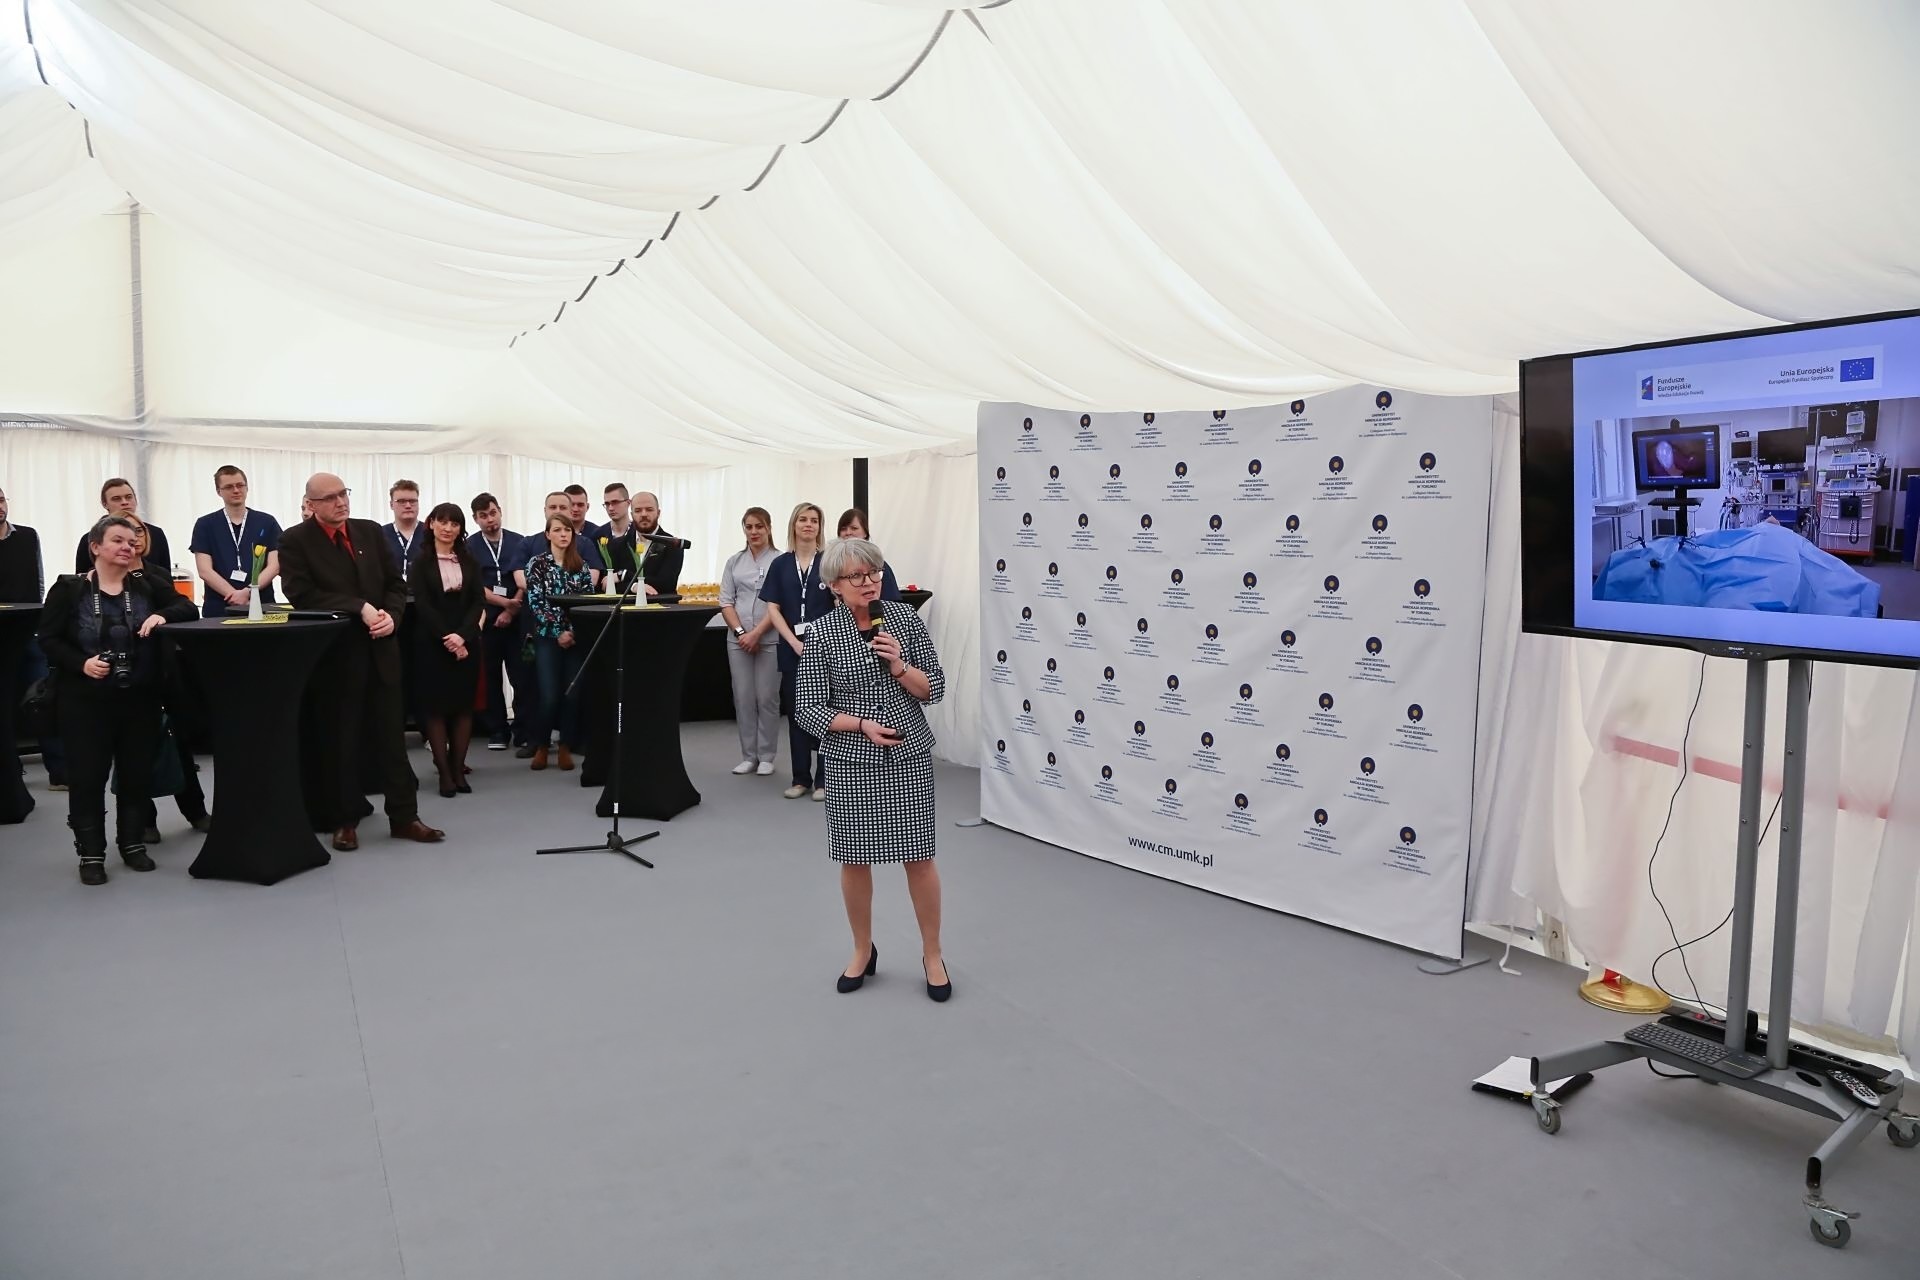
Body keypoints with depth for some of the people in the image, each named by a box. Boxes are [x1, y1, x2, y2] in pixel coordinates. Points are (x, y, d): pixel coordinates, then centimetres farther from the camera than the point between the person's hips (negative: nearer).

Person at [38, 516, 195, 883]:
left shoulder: (147, 586, 5)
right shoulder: (68, 590, -1)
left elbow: (186, 608, 1)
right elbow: (49, 639, -2)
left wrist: (163, 616, -20)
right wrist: (81, 663, -18)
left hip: (140, 699, 2)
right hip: (86, 701, -2)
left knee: (137, 772, 9)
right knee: (87, 775, 1)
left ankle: (133, 843, 23)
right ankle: (91, 853, 12)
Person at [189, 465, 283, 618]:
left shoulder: (267, 523, 7)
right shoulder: (205, 525, 6)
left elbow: (274, 566, 0)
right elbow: (204, 570, -2)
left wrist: (247, 591, -15)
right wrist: (235, 595, -15)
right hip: (219, 609, 0)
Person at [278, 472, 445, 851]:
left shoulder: (371, 532, 8)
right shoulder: (295, 541, -5)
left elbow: (396, 583, 8)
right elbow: (302, 595, -17)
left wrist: (390, 614, -11)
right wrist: (360, 608, -22)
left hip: (380, 649, 4)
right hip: (333, 653, -3)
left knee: (391, 735, 7)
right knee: (340, 740, 7)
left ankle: (404, 816, 14)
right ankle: (346, 820, 18)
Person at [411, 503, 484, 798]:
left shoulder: (469, 560, 9)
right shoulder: (421, 560, 1)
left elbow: (477, 601, 1)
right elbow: (422, 604, -7)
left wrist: (462, 635, -13)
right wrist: (446, 638, -16)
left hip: (466, 641, 3)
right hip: (432, 642, -3)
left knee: (464, 704, 2)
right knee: (435, 705, -2)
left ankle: (459, 769, 8)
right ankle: (444, 773, 1)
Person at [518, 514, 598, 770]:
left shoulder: (581, 565, 8)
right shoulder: (537, 564, 0)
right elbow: (536, 604, -7)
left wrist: (575, 632, -11)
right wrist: (559, 632, -13)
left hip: (577, 638, 3)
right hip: (548, 637, -2)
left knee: (574, 694, 0)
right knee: (550, 696, -8)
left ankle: (566, 747, 13)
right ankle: (540, 746, 11)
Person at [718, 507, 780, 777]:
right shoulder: (734, 561, 10)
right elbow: (725, 601, 7)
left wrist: (756, 633, -12)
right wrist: (740, 632, -6)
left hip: (769, 639, -3)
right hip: (738, 639, 4)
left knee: (767, 698, 1)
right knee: (743, 698, 5)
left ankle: (765, 757, 10)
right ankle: (748, 755, 13)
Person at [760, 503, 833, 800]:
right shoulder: (781, 564, 7)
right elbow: (773, 609, 2)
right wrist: (795, 643, -9)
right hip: (791, 647, 2)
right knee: (796, 711, 8)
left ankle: (823, 779, 8)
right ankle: (800, 778, 17)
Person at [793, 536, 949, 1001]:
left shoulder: (905, 617, -3)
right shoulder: (821, 633, -6)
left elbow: (934, 689, -1)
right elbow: (807, 709, -6)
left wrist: (898, 665, -18)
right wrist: (861, 724, -17)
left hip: (910, 757, 0)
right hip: (853, 762, 0)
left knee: (919, 857, 5)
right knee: (854, 859, 10)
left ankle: (932, 955, 23)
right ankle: (863, 951, 32)